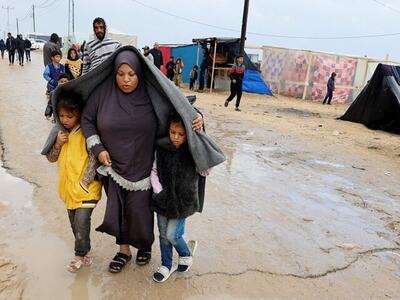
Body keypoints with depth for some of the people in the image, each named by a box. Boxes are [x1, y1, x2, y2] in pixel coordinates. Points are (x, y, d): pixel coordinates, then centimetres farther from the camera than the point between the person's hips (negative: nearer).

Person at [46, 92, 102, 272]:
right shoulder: (61, 133, 7)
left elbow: (94, 159, -19)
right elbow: (51, 158, 10)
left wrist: (84, 182, -20)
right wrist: (57, 144, -9)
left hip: (86, 188, -7)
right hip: (68, 188, 7)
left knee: (81, 222, -11)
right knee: (75, 223, 17)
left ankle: (80, 255, 11)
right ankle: (83, 253, 34)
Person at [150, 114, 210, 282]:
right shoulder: (161, 148, -6)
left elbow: (205, 172, -20)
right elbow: (154, 171, 3)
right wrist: (159, 191, -8)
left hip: (183, 200, -3)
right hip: (163, 200, 4)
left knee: (172, 234, 0)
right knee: (163, 233, 15)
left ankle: (186, 253, 33)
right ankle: (166, 265, 37)